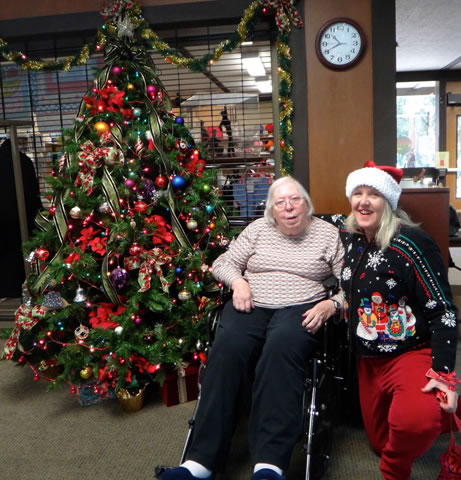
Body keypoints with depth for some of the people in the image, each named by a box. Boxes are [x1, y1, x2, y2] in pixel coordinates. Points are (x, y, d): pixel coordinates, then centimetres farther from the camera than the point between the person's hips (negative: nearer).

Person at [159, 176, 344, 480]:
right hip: (252, 305, 2)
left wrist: (332, 304, -14)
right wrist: (238, 281, -3)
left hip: (301, 308, -2)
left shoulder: (328, 233, 10)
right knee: (227, 348, -31)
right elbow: (222, 263, 18)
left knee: (281, 349, -38)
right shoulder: (258, 229, 16)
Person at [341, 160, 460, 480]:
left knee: (415, 421, -37)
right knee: (381, 442, 19)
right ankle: (433, 413, 46)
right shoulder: (351, 240, 1)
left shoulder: (409, 243, -19)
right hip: (369, 360, 7)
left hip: (413, 353, -7)